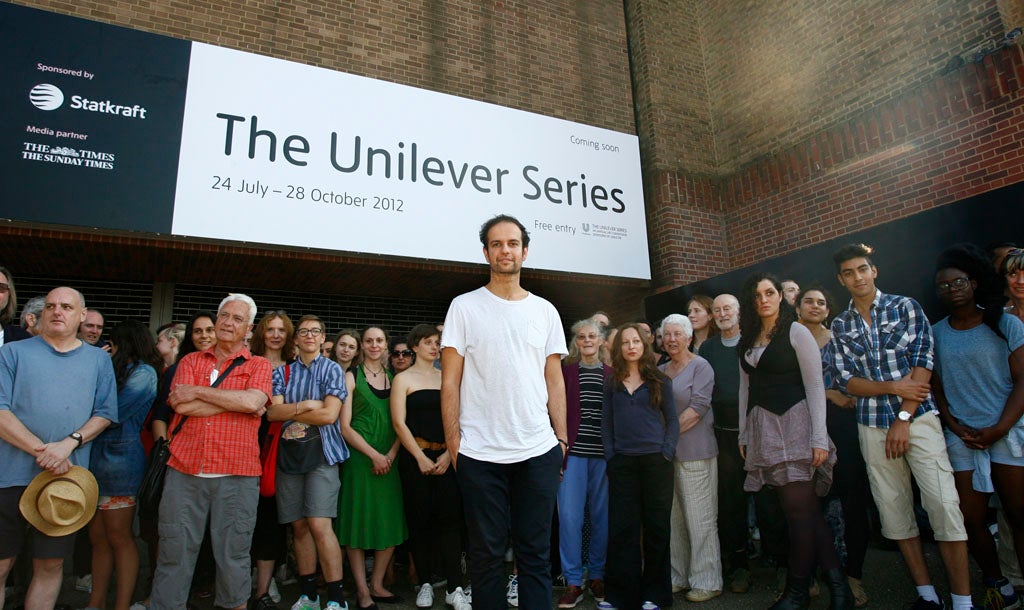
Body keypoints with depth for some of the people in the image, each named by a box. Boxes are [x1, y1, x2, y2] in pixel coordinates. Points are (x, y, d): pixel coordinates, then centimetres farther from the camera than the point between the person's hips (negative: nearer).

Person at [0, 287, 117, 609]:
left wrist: (69, 443, -13)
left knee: (50, 565, 10)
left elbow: (105, 413, 4)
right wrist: (43, 451, -15)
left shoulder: (98, 360, 10)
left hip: (66, 478, 1)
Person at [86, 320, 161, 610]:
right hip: (96, 457, 8)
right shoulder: (119, 371, 17)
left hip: (119, 459, -8)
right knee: (98, 537, 13)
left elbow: (112, 414, -16)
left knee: (119, 538, 0)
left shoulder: (143, 373, -10)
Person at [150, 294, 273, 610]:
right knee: (174, 552, 8)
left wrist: (197, 391, -7)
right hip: (184, 469, 2)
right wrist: (238, 402, -7)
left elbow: (253, 400, -14)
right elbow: (181, 405, -4)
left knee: (233, 554, 7)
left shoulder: (258, 365, 6)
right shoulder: (190, 361, 13)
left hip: (236, 474, -2)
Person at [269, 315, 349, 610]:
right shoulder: (283, 372, 13)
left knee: (319, 525, -12)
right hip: (289, 453, 4)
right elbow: (272, 412, 0)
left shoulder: (332, 369, 3)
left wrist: (289, 412, -2)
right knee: (299, 526, 8)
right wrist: (305, 405, -12)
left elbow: (329, 415, -9)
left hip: (321, 452, -4)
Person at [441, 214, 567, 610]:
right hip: (480, 453, -2)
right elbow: (450, 381, -1)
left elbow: (555, 381, 11)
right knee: (486, 553, 11)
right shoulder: (465, 307, 0)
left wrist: (561, 437, 6)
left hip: (539, 451, 2)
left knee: (536, 552, 13)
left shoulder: (545, 311, 9)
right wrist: (452, 441, -6)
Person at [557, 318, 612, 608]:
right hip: (572, 452, -1)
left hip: (604, 454, 1)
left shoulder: (612, 374, 8)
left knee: (602, 516, 8)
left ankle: (597, 576, 25)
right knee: (569, 516, -1)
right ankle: (573, 581, 12)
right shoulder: (565, 370, 4)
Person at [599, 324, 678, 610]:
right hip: (622, 462, 1)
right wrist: (610, 454, 0)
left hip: (655, 460, -1)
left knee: (656, 526, 6)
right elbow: (606, 422, 9)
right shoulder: (612, 383, 9)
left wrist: (667, 451, -5)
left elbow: (672, 420, 6)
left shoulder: (659, 381, 6)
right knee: (622, 528, 5)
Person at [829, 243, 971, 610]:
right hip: (872, 425, 3)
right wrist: (894, 387, -13)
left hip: (918, 417, -2)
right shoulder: (840, 326, 8)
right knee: (893, 510, 6)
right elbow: (846, 381, 3)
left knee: (944, 506, -7)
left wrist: (903, 418, -11)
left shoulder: (905, 307, 2)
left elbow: (923, 363, -6)